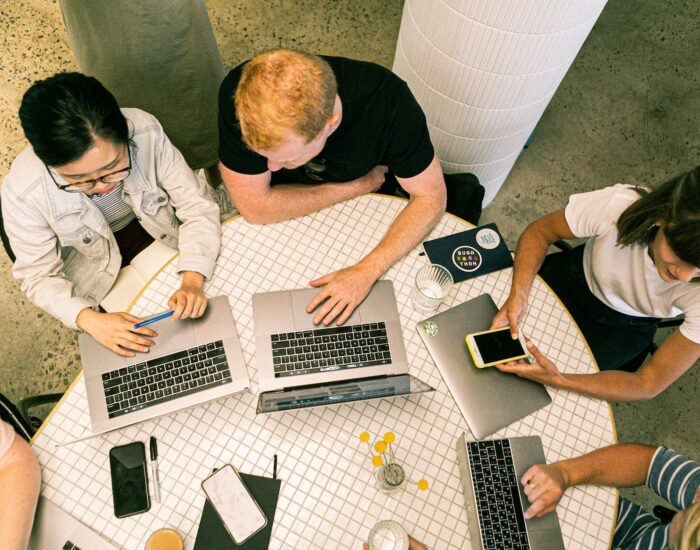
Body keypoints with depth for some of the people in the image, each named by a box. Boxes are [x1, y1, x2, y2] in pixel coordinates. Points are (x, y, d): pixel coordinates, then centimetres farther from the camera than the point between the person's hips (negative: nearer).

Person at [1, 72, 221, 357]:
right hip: (95, 264, -1)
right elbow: (39, 277, -18)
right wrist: (91, 320, -35)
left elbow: (196, 205, -23)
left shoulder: (146, 133, -32)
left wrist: (192, 282, -37)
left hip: (162, 234, 1)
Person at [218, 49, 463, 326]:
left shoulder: (387, 100, -34)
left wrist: (366, 271, -34)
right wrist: (359, 186, -25)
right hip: (287, 211, 0)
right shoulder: (238, 95, -35)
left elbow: (431, 197, -23)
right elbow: (254, 207, -27)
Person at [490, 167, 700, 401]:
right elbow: (539, 232, -18)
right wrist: (518, 294, -35)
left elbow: (649, 384, -25)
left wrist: (557, 379, -41)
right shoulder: (618, 204, -37)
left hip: (625, 326, 0)